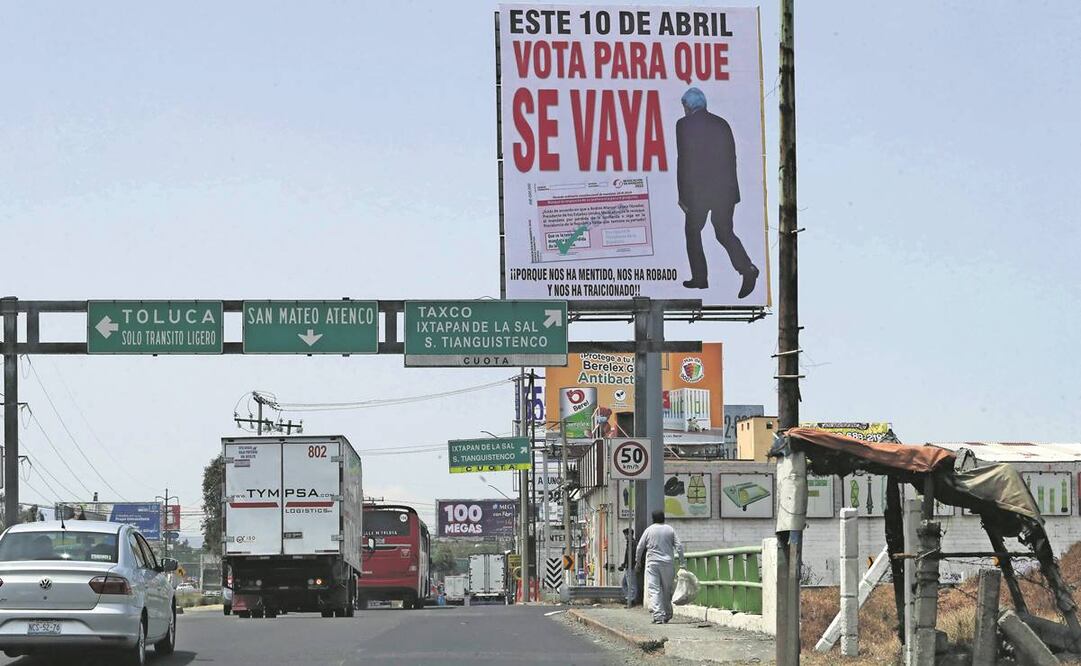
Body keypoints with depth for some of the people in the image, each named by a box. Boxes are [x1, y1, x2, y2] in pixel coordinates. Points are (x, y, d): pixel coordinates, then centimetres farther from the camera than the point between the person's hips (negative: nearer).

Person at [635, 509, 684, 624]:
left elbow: (640, 547, 5)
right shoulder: (670, 530, 5)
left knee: (654, 590, -6)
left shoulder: (649, 530, 3)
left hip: (652, 563, -2)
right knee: (667, 590, 14)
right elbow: (679, 546, 1)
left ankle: (658, 616, -18)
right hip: (668, 563, 2)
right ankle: (667, 615, 22)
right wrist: (681, 561, 5)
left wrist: (638, 562, 17)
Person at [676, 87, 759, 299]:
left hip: (698, 189, -5)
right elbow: (730, 157, 12)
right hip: (726, 190, 5)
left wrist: (683, 196, -8)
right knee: (725, 232, 11)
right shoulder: (721, 123, 10)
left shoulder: (685, 124, -6)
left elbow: (684, 161, -10)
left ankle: (700, 277, 16)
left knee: (693, 232, 13)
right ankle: (747, 269, -11)